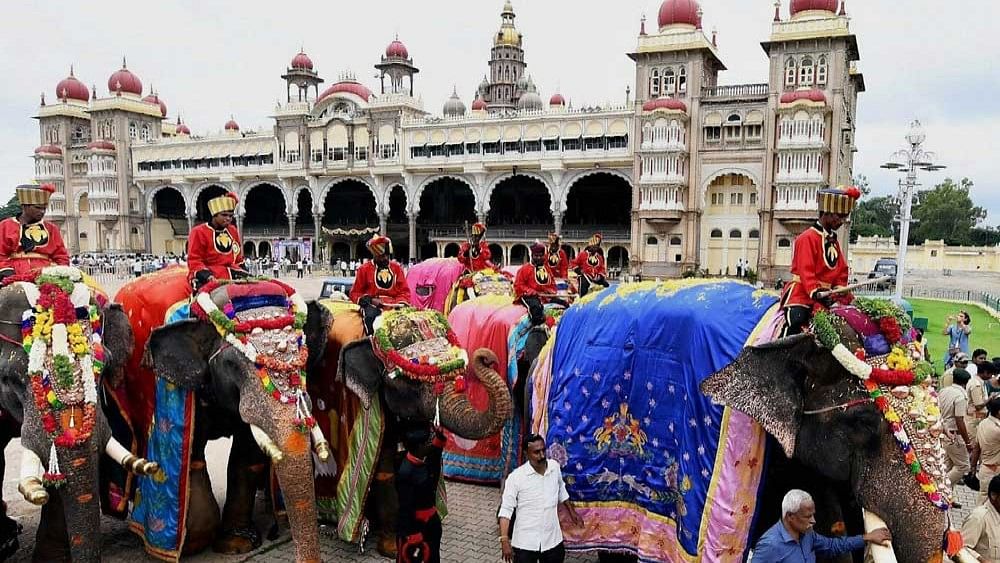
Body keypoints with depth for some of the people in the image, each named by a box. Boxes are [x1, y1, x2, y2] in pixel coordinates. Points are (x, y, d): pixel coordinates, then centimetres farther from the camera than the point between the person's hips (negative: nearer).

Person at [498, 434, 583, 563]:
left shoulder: (555, 467, -3)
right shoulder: (515, 477, -17)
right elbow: (506, 510, -15)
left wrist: (572, 512, 26)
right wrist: (505, 540, -22)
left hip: (553, 540, 4)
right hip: (525, 543, -4)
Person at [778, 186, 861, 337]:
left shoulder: (834, 241, 18)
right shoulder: (808, 238, -10)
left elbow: (841, 271, 14)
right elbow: (805, 271, -19)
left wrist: (840, 289, -4)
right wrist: (815, 292, -30)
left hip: (825, 295, 9)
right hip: (801, 294, -9)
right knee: (795, 322, -26)